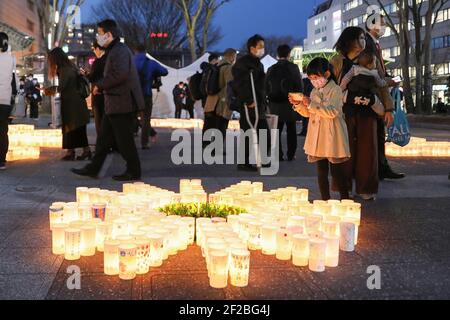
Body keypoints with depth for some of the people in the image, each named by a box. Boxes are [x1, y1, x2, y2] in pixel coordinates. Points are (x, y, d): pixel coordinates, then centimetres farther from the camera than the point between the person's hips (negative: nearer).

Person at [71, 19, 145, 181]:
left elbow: (119, 74, -27)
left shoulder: (120, 51, -15)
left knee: (124, 140, -2)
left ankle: (133, 172, 7)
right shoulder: (114, 51, 19)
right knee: (104, 138, 13)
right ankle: (93, 168, 20)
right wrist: (101, 86, 11)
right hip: (114, 104, 11)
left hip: (121, 104, -11)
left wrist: (99, 85, -16)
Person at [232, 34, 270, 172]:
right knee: (247, 135, -5)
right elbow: (239, 83, -18)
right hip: (249, 106, -9)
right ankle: (244, 163, 3)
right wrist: (249, 101, -21)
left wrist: (263, 103, 15)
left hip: (259, 105, 9)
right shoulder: (243, 62, -9)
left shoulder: (258, 64, 20)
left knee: (265, 136, 9)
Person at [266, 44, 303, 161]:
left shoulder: (271, 69, 3)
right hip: (290, 103, -3)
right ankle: (291, 155, 8)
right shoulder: (293, 68, -8)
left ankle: (278, 155, 6)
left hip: (275, 104, 3)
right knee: (291, 130, 8)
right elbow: (299, 86, -8)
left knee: (277, 130, 8)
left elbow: (266, 87, 5)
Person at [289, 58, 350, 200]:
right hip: (317, 138, 7)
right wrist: (298, 104, -2)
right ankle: (325, 199, 18)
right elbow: (308, 113, 17)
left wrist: (311, 104, -28)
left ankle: (345, 198, 10)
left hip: (332, 137, -6)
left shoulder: (335, 90, -10)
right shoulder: (314, 92, 12)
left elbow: (332, 112, -23)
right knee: (321, 170, 10)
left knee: (336, 170, -1)